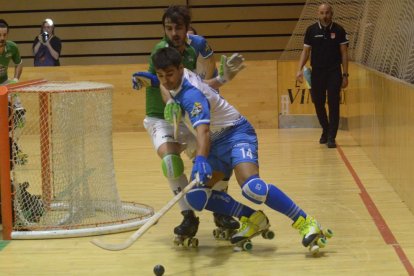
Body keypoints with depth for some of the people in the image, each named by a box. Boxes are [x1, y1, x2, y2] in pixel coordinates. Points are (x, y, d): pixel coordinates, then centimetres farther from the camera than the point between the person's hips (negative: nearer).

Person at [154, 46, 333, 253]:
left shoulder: (191, 94, -27)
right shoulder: (177, 81, -1)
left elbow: (203, 129, -45)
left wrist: (201, 159, -60)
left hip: (236, 133, -9)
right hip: (216, 142, 9)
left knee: (251, 187, -34)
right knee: (195, 197, -8)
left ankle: (305, 223, -22)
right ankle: (253, 220, 6)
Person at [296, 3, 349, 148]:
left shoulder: (339, 30, -1)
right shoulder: (311, 30, 2)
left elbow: (344, 53, 1)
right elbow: (306, 51, 6)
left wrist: (345, 75, -3)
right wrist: (300, 69, -7)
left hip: (334, 72, -2)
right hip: (316, 72, 2)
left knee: (333, 104, -7)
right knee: (318, 103, 9)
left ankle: (331, 137, -3)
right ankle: (325, 130, 32)